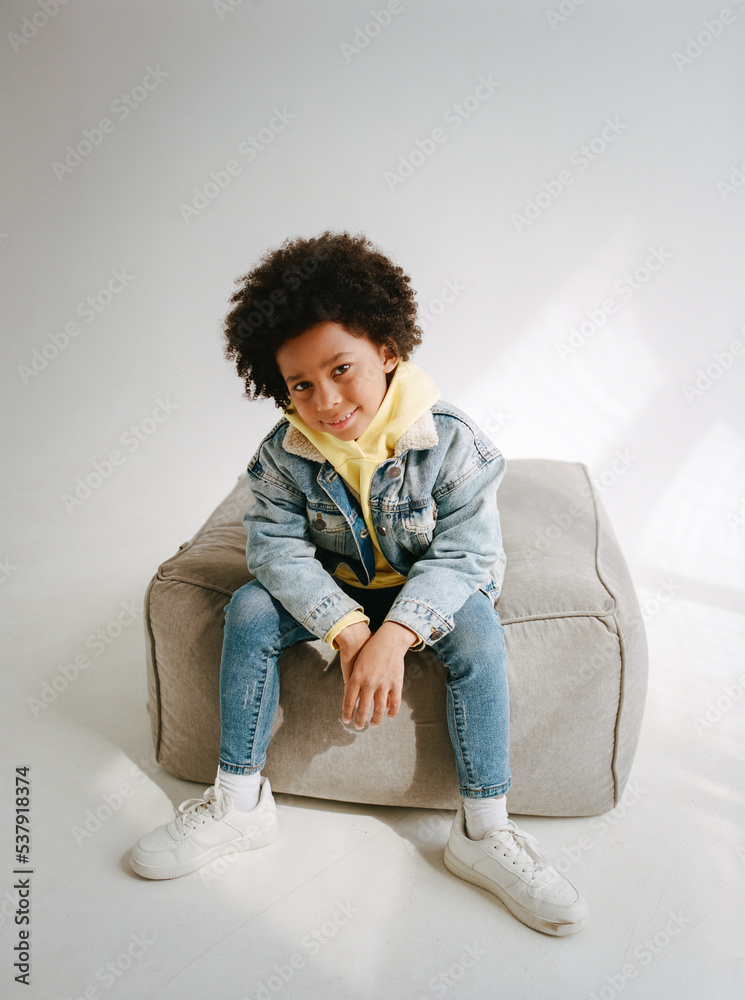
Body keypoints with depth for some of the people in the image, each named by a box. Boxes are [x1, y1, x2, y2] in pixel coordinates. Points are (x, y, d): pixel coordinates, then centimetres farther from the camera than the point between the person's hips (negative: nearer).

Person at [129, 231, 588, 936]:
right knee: (250, 608, -19)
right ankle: (238, 801, -6)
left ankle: (483, 831, -17)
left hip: (428, 589, -2)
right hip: (332, 590, 2)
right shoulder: (283, 454, -16)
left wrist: (392, 637, -39)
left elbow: (463, 555, -24)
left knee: (477, 626, -30)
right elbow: (277, 548, -20)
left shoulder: (449, 439, -24)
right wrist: (348, 631, -35)